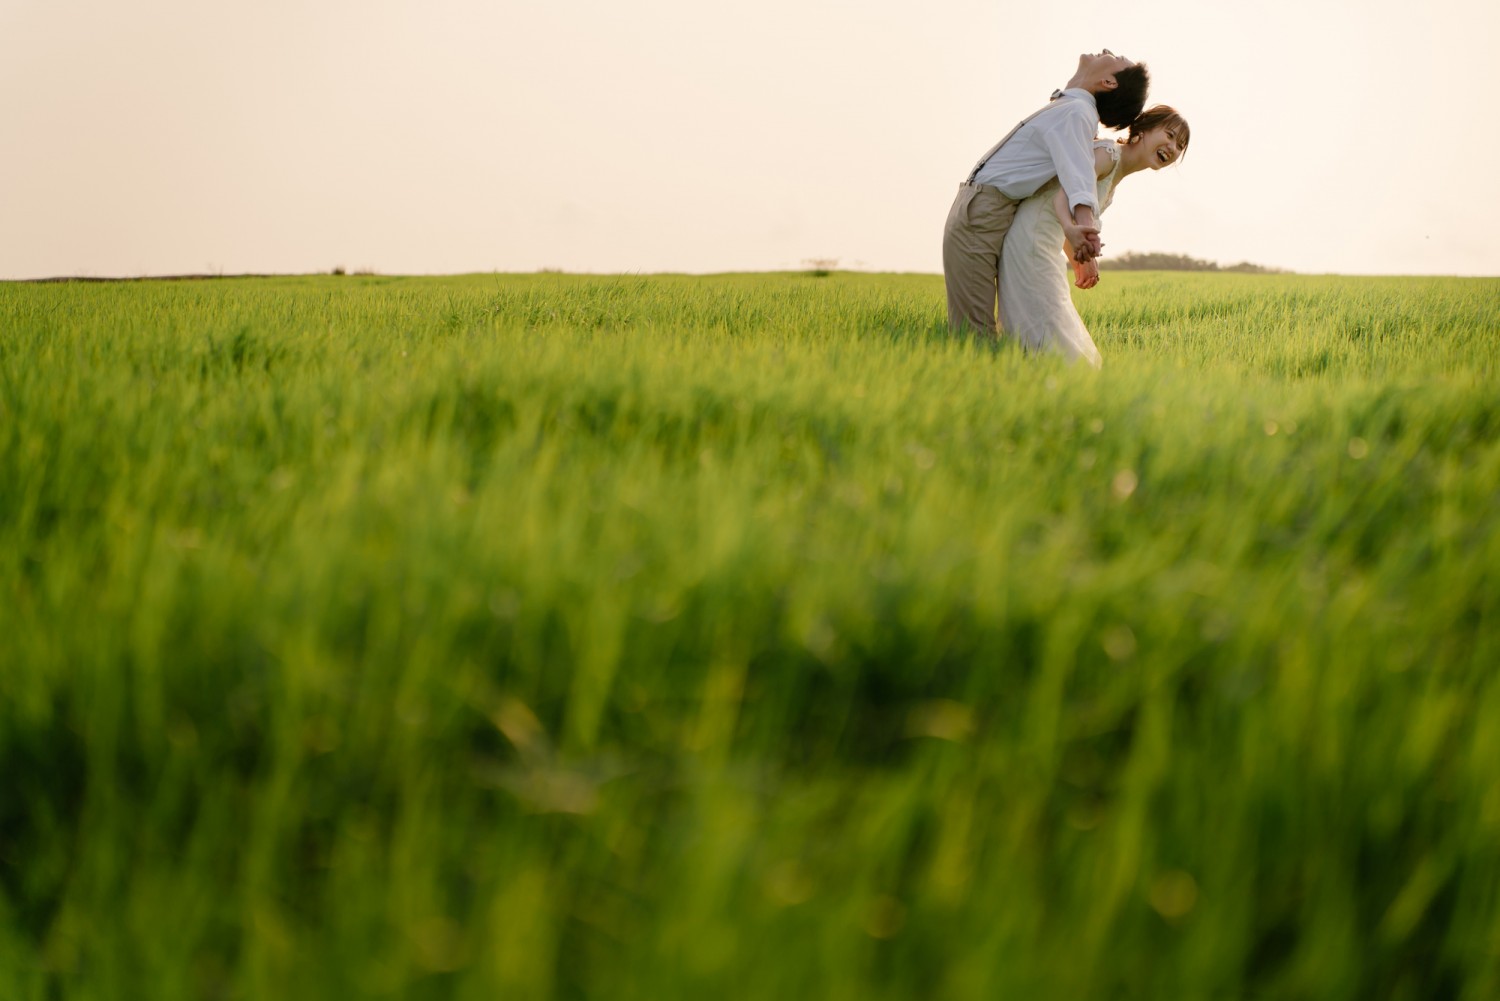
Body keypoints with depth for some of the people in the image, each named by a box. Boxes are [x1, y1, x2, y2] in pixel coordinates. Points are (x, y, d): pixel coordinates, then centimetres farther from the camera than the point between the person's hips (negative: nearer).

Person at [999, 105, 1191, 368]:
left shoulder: (1116, 174, 17)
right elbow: (1063, 197, -29)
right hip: (1031, 239, -10)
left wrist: (1077, 264, 14)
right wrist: (1078, 242, -47)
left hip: (1046, 246, 10)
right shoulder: (1108, 152, -12)